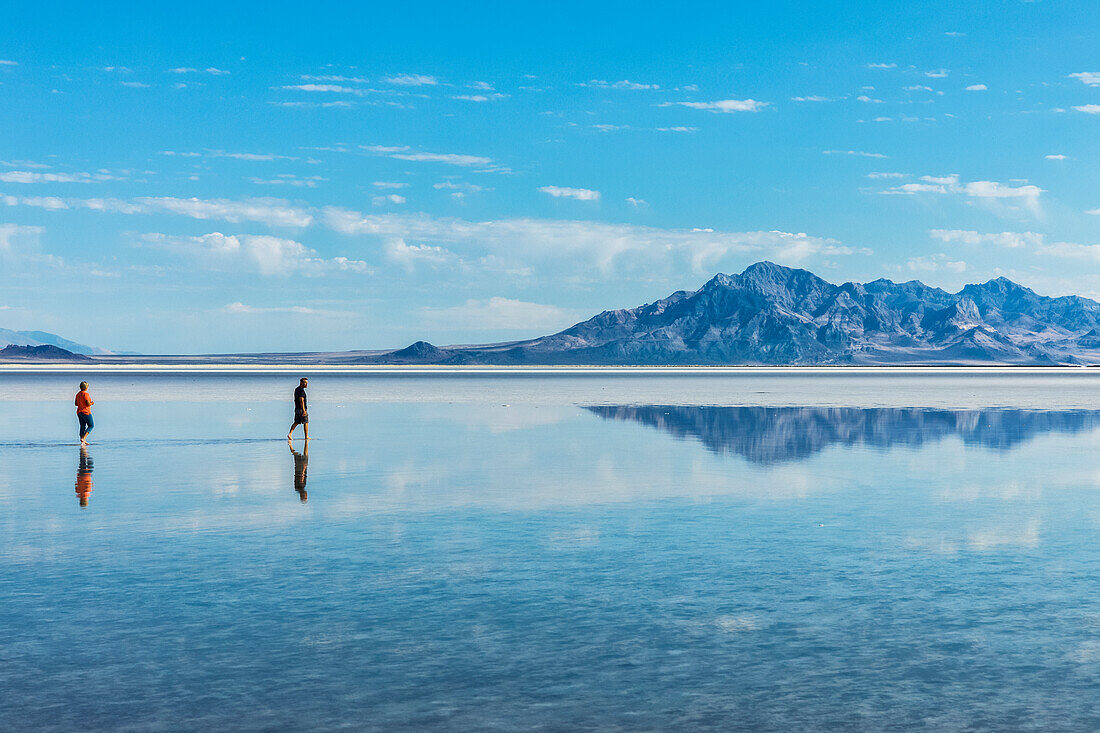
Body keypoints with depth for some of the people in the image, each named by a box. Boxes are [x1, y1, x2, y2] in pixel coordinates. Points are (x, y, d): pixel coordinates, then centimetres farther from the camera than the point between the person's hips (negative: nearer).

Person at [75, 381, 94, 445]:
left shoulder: (78, 394, 9)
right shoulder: (86, 394, -17)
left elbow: (76, 404, 14)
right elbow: (88, 404, -22)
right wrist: (92, 403, -1)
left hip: (79, 412, 8)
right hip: (86, 412, -8)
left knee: (82, 426, 12)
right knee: (91, 426, 1)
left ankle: (83, 442, 12)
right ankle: (83, 438, -13)